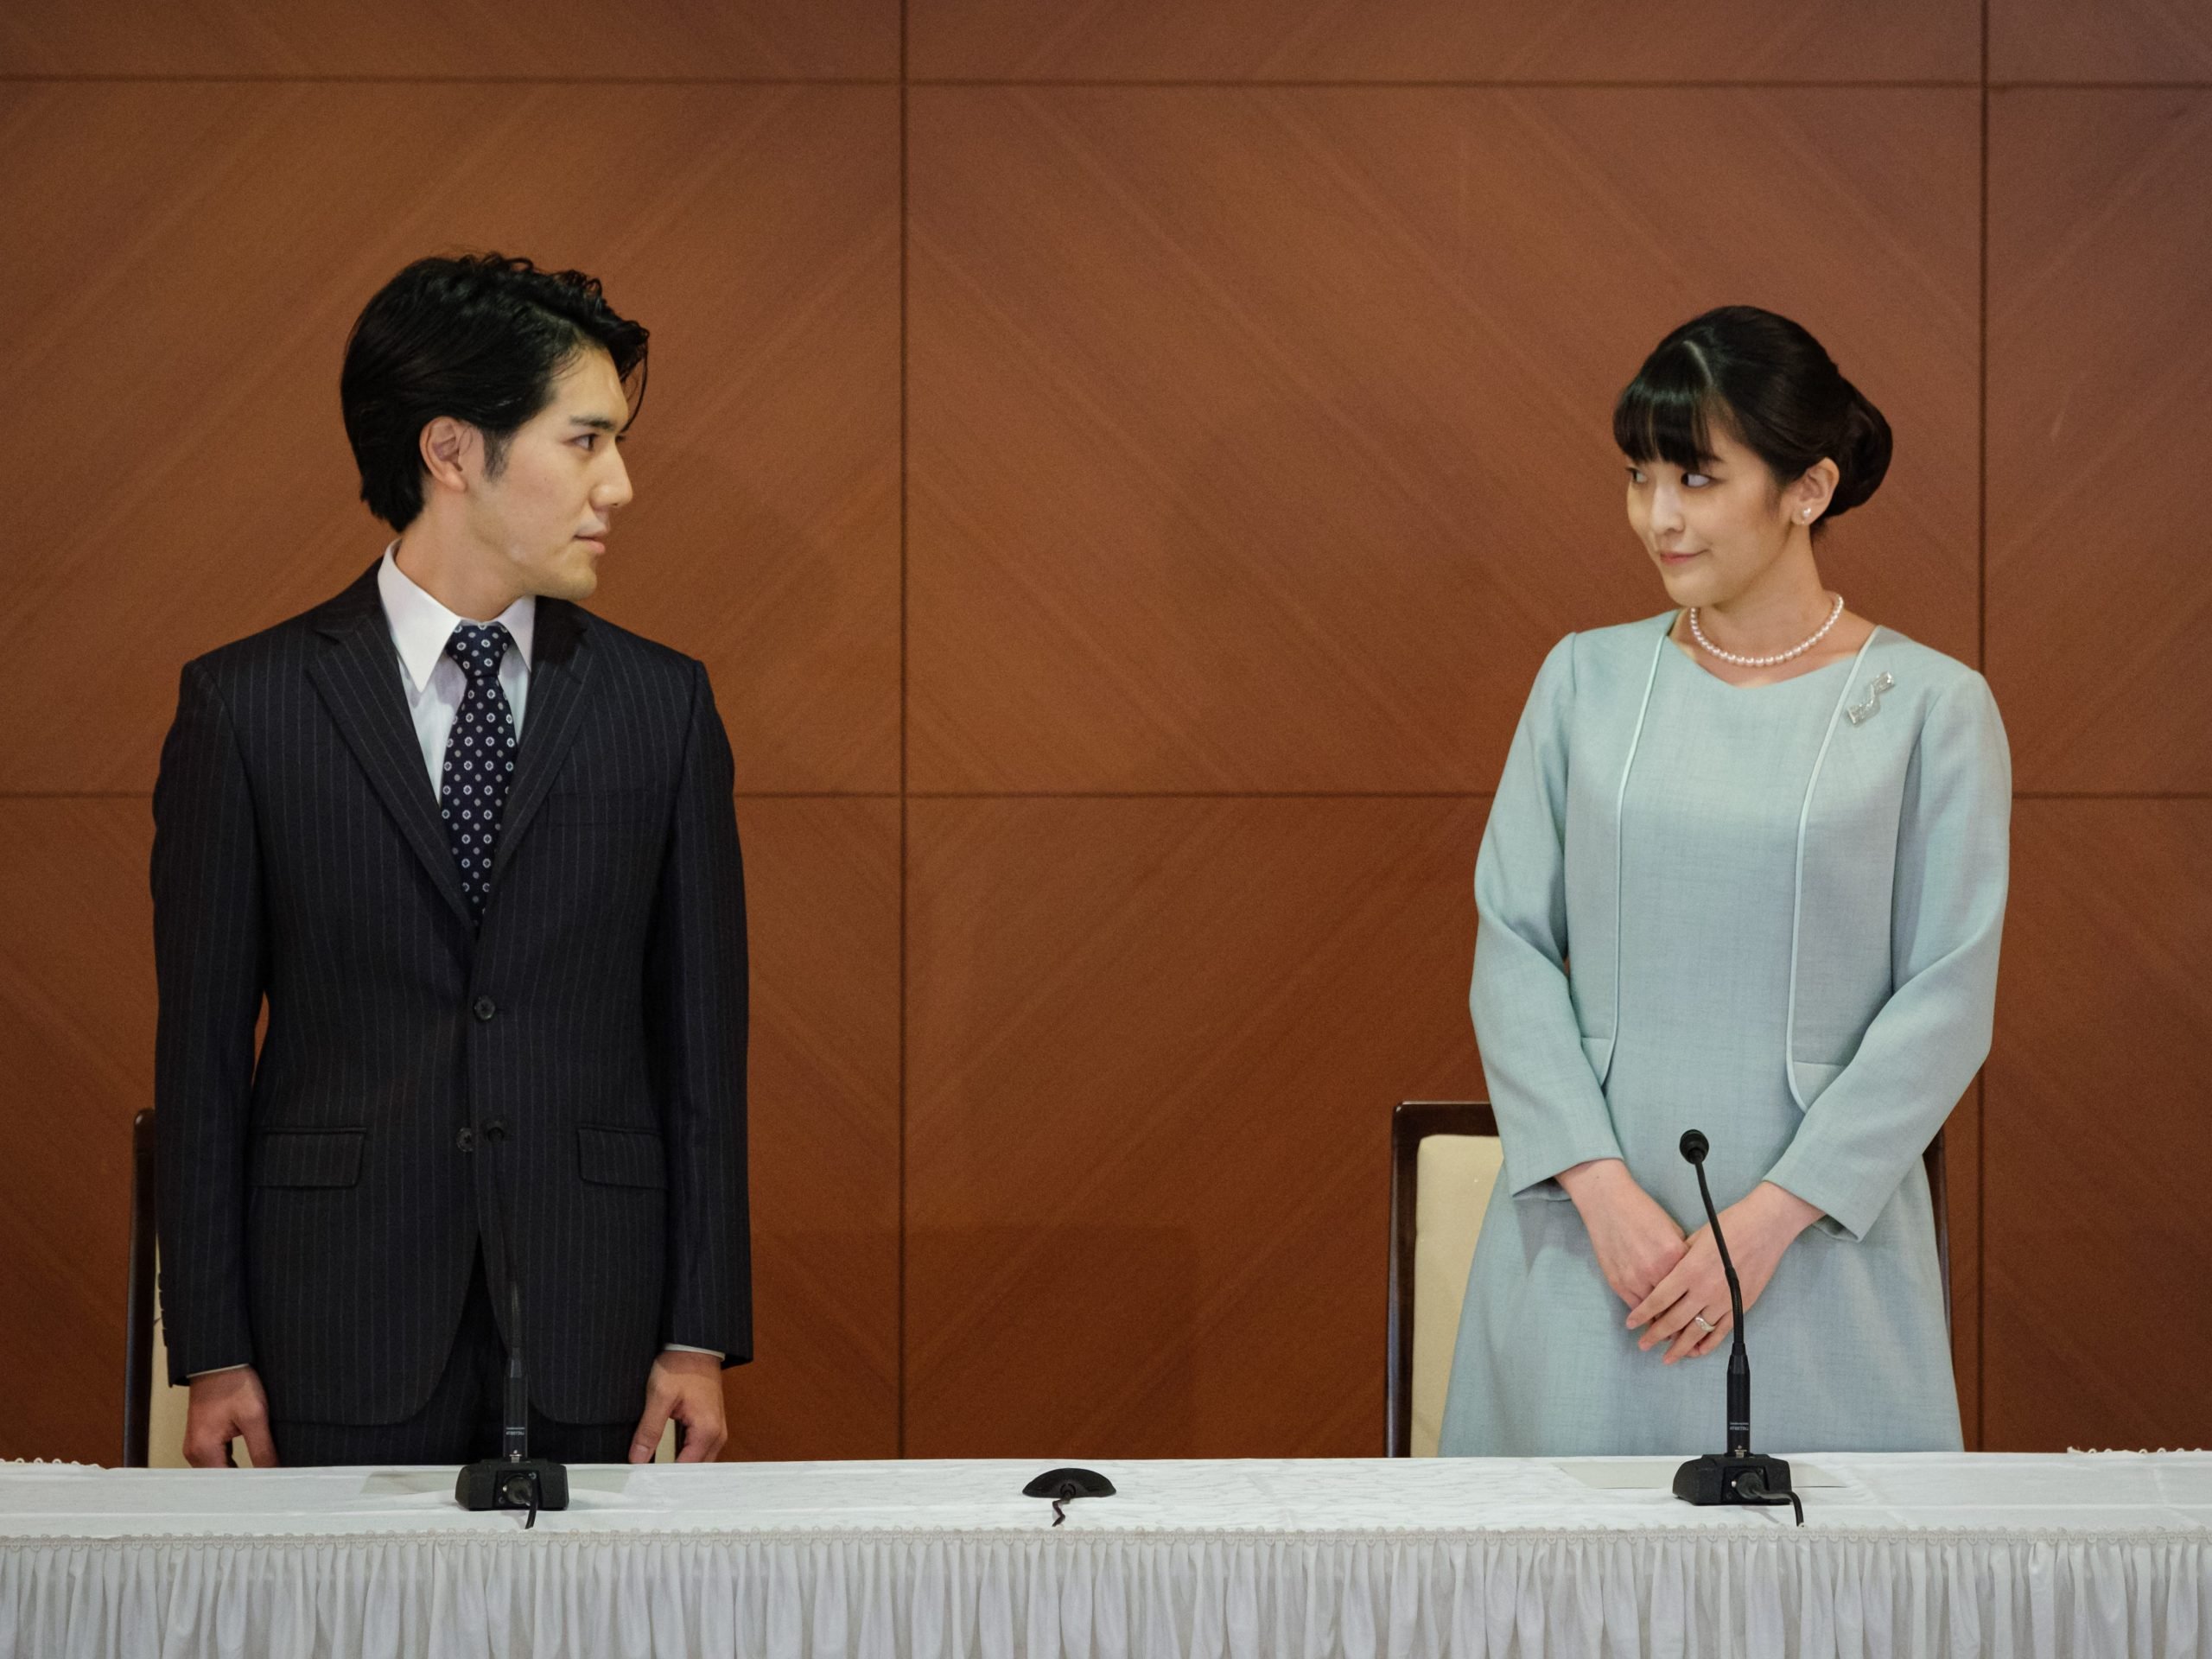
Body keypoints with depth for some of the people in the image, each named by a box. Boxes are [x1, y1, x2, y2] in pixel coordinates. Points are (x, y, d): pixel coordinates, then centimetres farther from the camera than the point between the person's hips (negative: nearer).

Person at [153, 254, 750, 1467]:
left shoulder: (662, 704, 7)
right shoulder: (245, 706, 1)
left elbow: (701, 1033, 7)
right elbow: (202, 1043, 2)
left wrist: (701, 1335, 2)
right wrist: (211, 1352, -2)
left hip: (588, 1335, 2)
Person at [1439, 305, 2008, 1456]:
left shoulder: (1929, 707, -1)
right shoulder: (1588, 681, 7)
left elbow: (1947, 1004, -4)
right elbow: (1512, 947, 4)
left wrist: (1770, 1219, -12)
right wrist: (1603, 1188, -9)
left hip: (1818, 1243, -2)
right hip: (1593, 1225, 2)